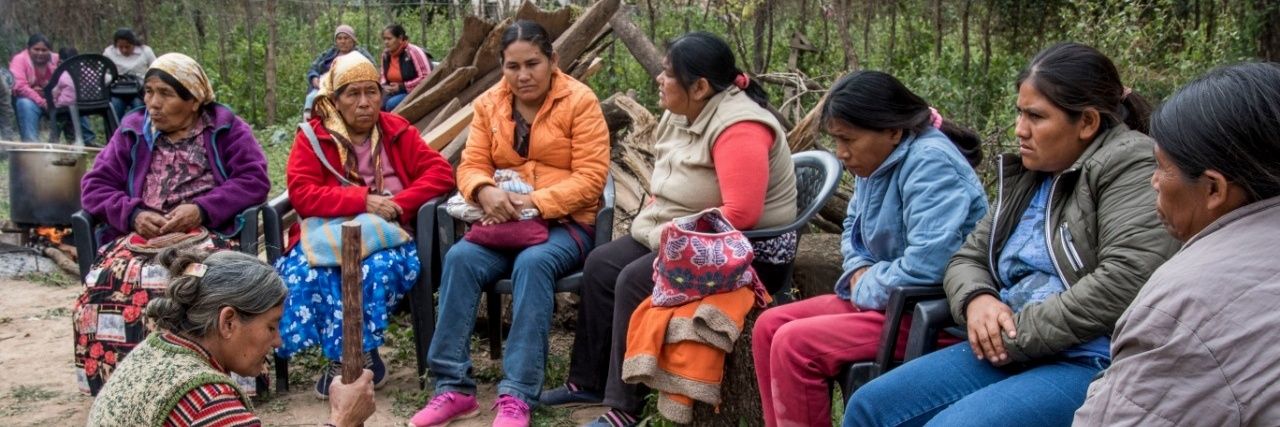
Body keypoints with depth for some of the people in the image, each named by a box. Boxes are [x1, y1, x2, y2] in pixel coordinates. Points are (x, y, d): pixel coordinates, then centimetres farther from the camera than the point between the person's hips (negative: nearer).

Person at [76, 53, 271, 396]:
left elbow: (255, 180, -2)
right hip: (141, 233, 3)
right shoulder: (133, 130, 19)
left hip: (207, 232, -3)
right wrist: (133, 214, -7)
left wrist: (202, 209, -15)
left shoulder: (225, 127, 10)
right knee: (106, 284, -30)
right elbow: (95, 186, 14)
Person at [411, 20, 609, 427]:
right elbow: (471, 165, 5)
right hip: (506, 221, 4)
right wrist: (486, 191, -20)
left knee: (533, 264, -36)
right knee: (459, 258, -26)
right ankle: (453, 387, -23)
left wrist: (535, 203, -22)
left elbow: (591, 177, -11)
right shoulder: (489, 104, 9)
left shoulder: (579, 100, -5)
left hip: (565, 222, -4)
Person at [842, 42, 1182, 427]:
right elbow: (968, 258, 19)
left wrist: (1017, 335, -16)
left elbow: (1127, 282, -21)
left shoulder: (1129, 166, -8)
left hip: (1095, 364, -8)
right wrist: (977, 299, -6)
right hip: (1012, 351, 8)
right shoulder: (1028, 175, 15)